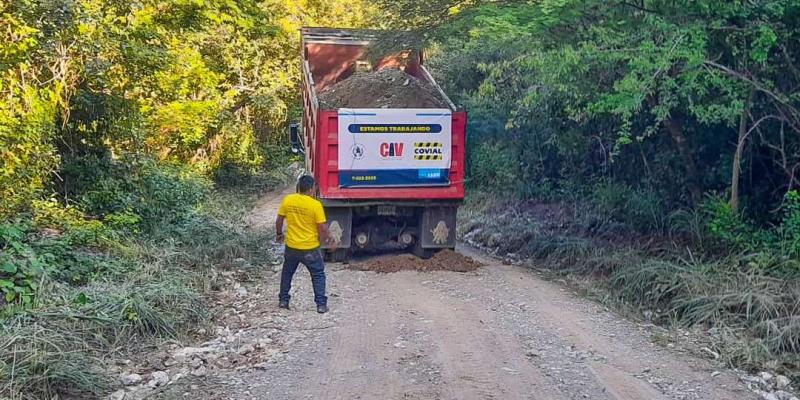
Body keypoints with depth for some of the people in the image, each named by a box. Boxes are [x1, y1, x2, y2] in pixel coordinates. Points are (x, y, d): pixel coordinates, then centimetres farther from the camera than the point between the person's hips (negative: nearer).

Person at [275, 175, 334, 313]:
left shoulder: (287, 200, -6)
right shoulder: (316, 205, -17)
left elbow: (279, 221, 3)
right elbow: (322, 228, -14)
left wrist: (279, 234, 21)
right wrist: (329, 241, 3)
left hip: (291, 246, 3)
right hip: (310, 248, -3)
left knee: (287, 273, 24)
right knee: (318, 275, 12)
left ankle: (283, 300, 28)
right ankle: (321, 304, 7)